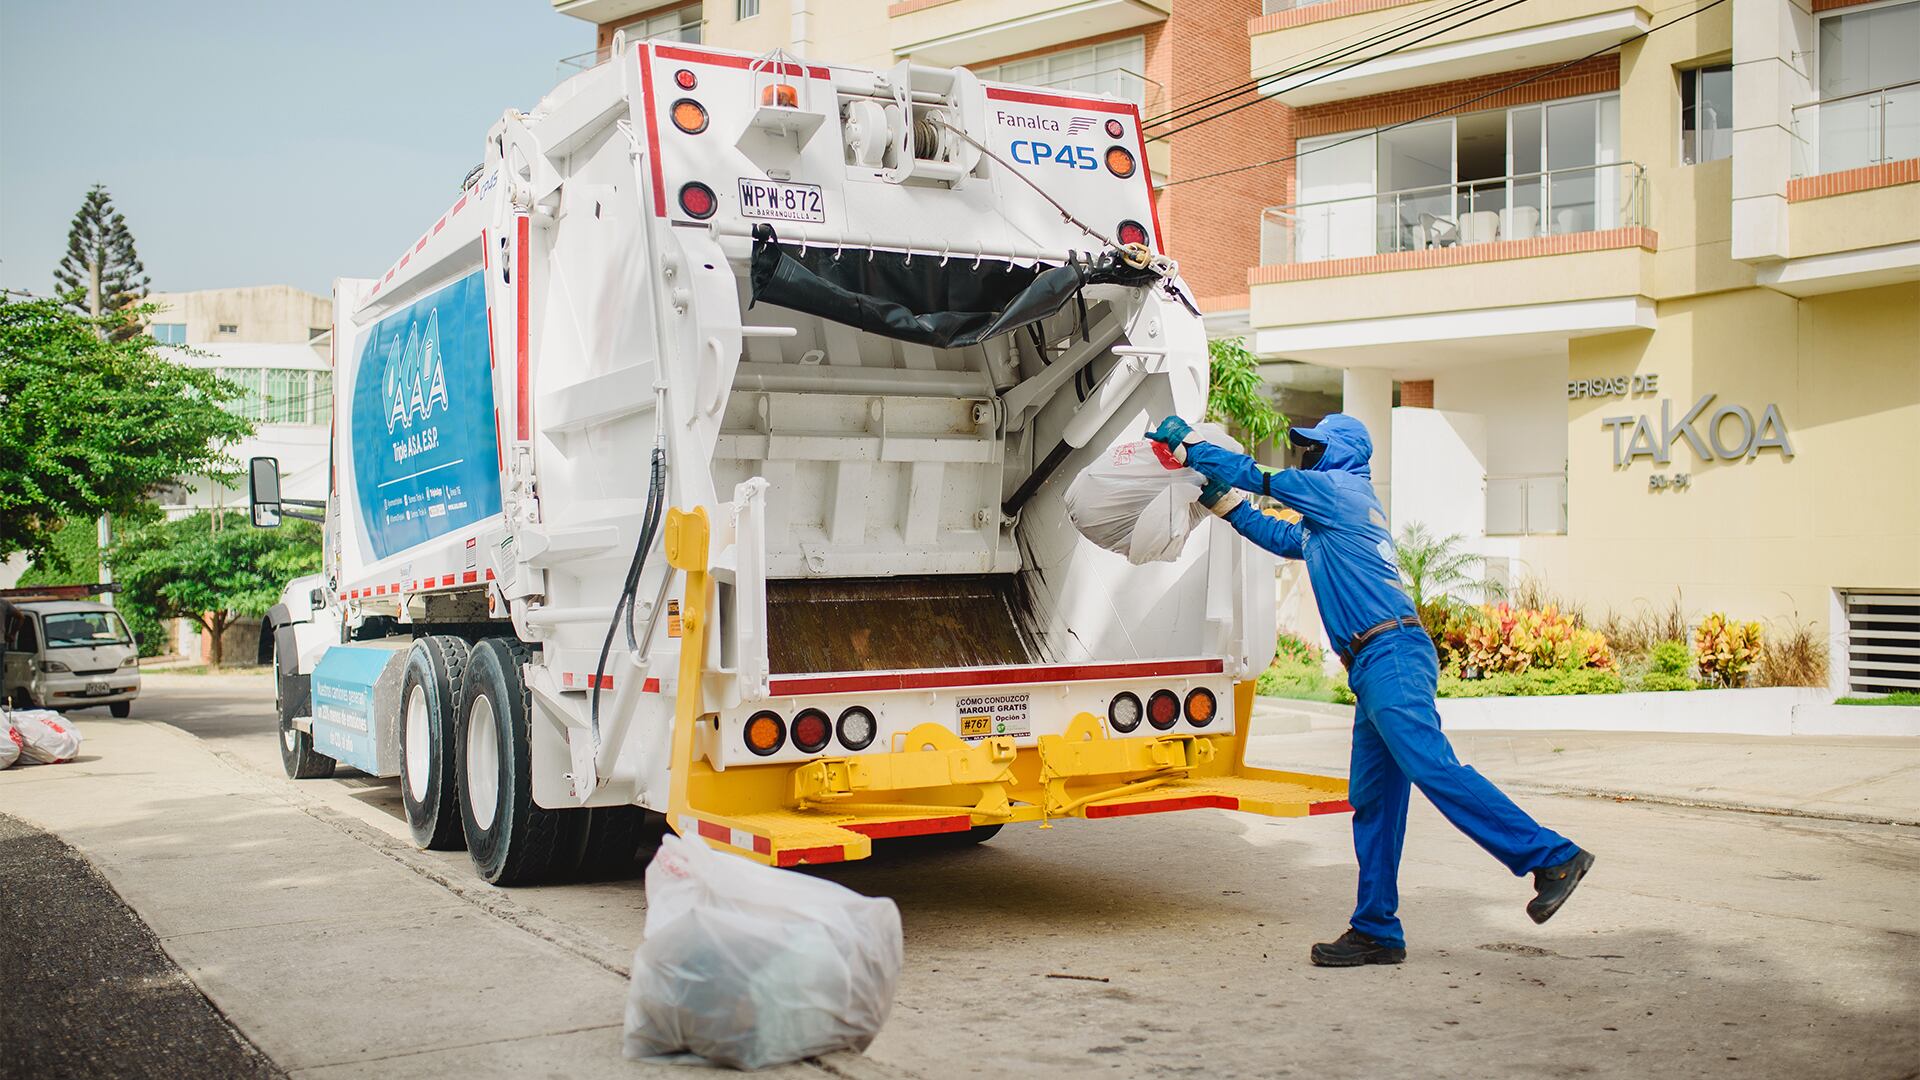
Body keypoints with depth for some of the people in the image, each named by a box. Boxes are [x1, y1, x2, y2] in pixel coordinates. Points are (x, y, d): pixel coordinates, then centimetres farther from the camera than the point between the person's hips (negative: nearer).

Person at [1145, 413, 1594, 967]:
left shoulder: (1337, 487, 2)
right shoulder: (1328, 517, 28)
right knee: (1372, 801, 7)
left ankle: (1551, 857, -20)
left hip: (1390, 655, -10)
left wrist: (1185, 443, 15)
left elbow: (1253, 475, 5)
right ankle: (1376, 931, 9)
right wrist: (1220, 500, 41)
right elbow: (1281, 537, 43)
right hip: (1379, 667, 10)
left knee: (1434, 768, -20)